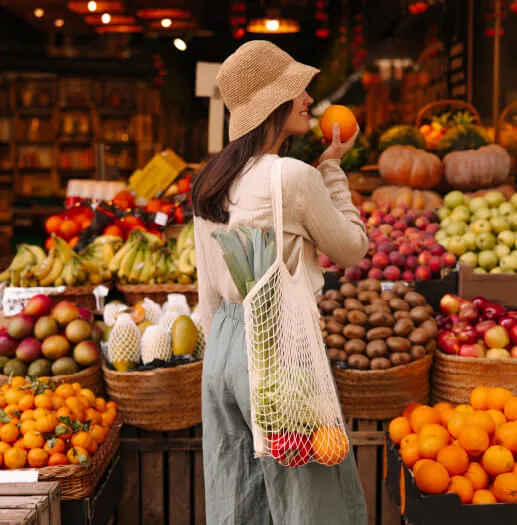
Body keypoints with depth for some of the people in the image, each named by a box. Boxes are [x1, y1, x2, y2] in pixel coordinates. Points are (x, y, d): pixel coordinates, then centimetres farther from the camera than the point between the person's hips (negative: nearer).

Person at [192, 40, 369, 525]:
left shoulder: (209, 181, 7)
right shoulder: (295, 177, -15)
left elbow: (208, 290, 12)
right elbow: (353, 249, 0)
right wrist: (331, 168, 5)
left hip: (223, 344, 8)